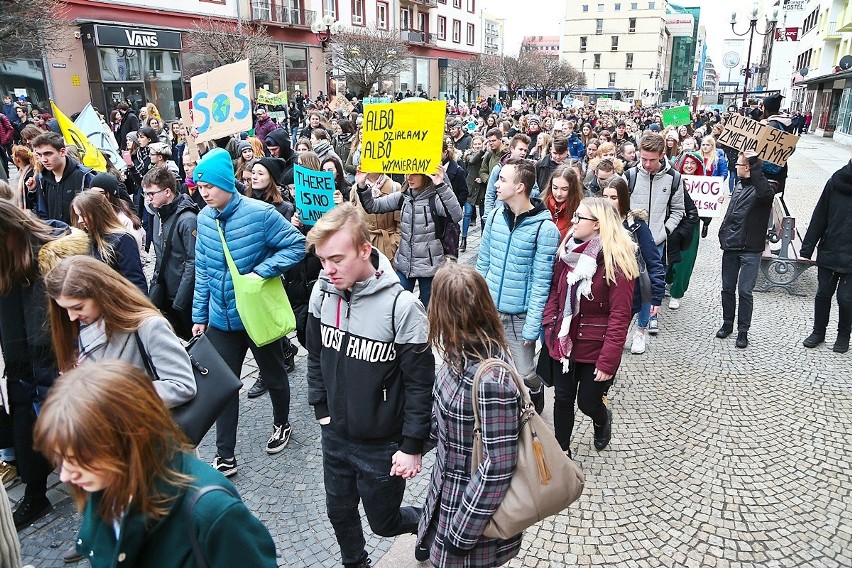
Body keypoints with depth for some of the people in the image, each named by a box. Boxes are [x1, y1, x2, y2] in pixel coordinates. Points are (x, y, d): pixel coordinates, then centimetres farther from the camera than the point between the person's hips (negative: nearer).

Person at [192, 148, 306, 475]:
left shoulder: (259, 213, -17)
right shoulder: (204, 218, 1)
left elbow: (297, 244, -15)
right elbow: (203, 271, 8)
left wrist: (262, 271, -24)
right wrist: (200, 315, 9)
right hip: (221, 319, 4)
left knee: (273, 376, 17)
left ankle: (282, 424, 44)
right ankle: (225, 457, 17)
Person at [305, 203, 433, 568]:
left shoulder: (401, 306, -25)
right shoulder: (322, 293, -9)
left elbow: (420, 384, -17)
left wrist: (412, 447, -13)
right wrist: (321, 409, 8)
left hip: (382, 443, -5)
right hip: (335, 434, 5)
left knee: (384, 522, 13)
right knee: (339, 511, 22)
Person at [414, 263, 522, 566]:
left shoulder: (490, 380, -33)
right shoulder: (463, 352, -8)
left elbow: (498, 466, -28)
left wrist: (463, 532, -19)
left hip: (474, 501, -7)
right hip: (448, 483, 7)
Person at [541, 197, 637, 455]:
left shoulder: (616, 262, -18)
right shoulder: (569, 249, 2)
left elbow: (620, 316, -19)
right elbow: (555, 289, 9)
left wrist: (608, 361, -20)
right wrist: (550, 324, -5)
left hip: (595, 347, -5)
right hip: (564, 341, 5)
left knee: (588, 403, 9)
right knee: (563, 399, 14)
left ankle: (602, 420, 46)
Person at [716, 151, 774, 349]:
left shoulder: (761, 187, -13)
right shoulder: (739, 185, 10)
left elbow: (765, 193, -40)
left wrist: (756, 167, -38)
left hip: (751, 250, -7)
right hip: (731, 247, 7)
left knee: (745, 291, -2)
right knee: (727, 288, 13)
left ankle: (743, 331, 10)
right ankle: (727, 324, 28)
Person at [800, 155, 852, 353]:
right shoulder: (836, 182, -2)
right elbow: (819, 216, 2)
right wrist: (807, 248, 0)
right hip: (828, 253, 2)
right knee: (823, 294, 12)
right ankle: (818, 331, 29)